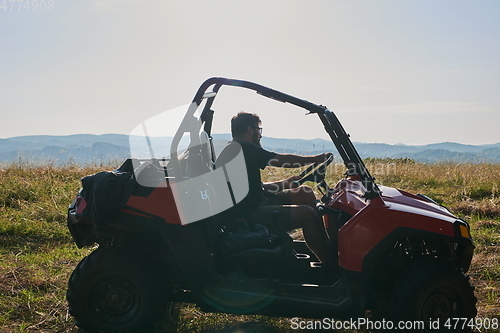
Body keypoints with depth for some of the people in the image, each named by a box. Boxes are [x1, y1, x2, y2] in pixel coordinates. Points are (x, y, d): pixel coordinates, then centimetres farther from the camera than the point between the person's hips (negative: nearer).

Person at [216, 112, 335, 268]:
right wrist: (316, 158, 4)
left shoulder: (229, 151, 18)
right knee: (307, 213, -21)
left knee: (305, 193, 10)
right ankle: (331, 264, -10)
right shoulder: (244, 148, -14)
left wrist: (286, 183, 18)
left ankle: (327, 242, 10)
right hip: (249, 215, -11)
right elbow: (282, 160, -9)